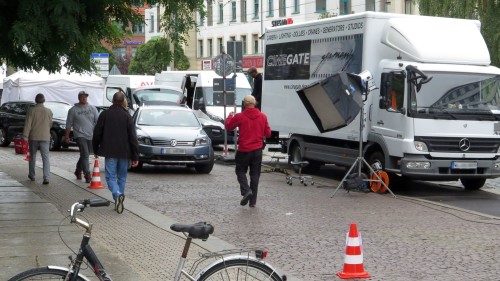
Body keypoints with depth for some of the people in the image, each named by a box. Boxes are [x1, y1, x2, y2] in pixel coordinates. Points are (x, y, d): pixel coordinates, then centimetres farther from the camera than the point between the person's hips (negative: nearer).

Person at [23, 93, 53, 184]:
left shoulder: (31, 110, -5)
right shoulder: (48, 111, -1)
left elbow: (28, 124, -10)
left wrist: (25, 136, -9)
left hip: (33, 137, 0)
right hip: (45, 137, 0)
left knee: (32, 156, 17)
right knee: (45, 157, -3)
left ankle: (31, 175, 29)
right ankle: (46, 177, -15)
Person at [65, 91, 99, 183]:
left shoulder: (92, 109, 10)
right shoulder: (73, 110, 3)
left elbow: (98, 122, 8)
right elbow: (69, 124, 5)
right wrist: (67, 136, 3)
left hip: (91, 136, 4)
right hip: (80, 135, -4)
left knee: (84, 155, 14)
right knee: (85, 155, -14)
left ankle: (78, 171, 34)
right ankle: (87, 175, -14)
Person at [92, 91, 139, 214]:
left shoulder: (104, 115, -1)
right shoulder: (127, 116, -2)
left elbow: (97, 134, 3)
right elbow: (133, 138, -4)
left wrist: (95, 150, 16)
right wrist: (135, 156, -1)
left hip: (109, 152, -1)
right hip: (124, 152, 1)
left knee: (111, 176, 0)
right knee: (122, 177, 14)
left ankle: (118, 195, -26)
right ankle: (119, 201, 16)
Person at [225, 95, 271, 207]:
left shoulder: (240, 116, -11)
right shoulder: (262, 117, -1)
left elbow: (228, 126, 3)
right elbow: (268, 133, 5)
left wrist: (230, 116, 22)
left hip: (244, 150, -3)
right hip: (257, 150, 3)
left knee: (240, 171, 12)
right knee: (255, 174, 9)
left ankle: (246, 190, -12)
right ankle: (253, 200, 9)